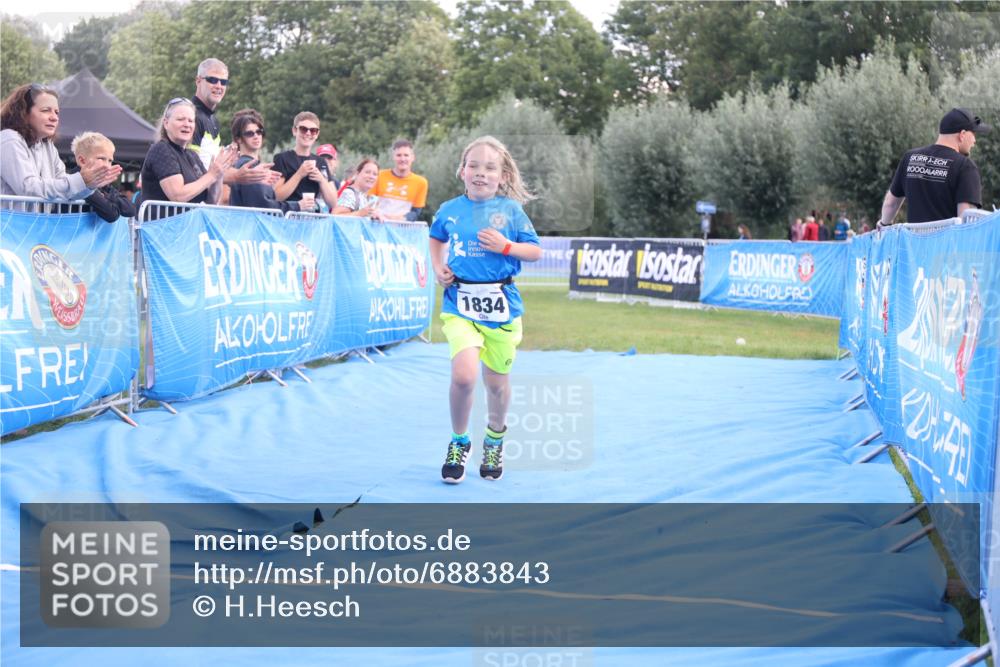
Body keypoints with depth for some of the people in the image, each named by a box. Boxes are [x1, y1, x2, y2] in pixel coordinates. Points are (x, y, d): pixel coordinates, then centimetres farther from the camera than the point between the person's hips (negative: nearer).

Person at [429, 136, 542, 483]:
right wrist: (437, 267, 8)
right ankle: (459, 442, 4)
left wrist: (505, 246, -15)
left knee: (496, 381, 12)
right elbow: (436, 238, 24)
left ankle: (495, 440, 40)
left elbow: (536, 252, 1)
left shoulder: (510, 210, -3)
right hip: (460, 303, 0)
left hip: (501, 304, 0)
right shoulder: (449, 210, 2)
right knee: (463, 374, -20)